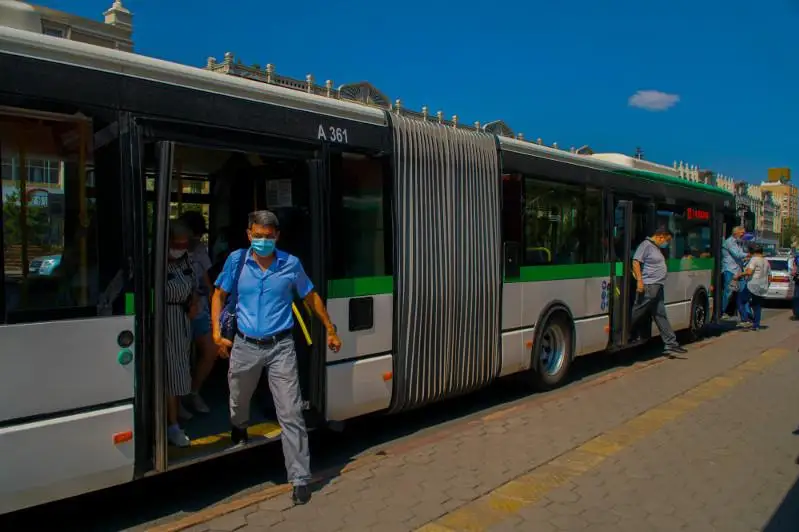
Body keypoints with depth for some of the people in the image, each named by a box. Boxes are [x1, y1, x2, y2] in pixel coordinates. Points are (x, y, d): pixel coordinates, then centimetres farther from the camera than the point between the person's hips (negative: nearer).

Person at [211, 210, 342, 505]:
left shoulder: (291, 264, -5)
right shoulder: (236, 260, -3)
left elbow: (311, 296, 9)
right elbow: (219, 294, 8)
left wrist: (330, 330, 12)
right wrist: (217, 333, -1)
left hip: (280, 347, -2)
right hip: (245, 346, 2)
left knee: (291, 414, -5)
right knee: (238, 402, 24)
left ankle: (300, 478, 5)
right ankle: (238, 431, 60)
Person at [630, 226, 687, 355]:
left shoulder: (657, 248, 21)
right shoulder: (646, 245, -9)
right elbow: (636, 262, -17)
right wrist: (639, 280, -24)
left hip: (657, 288, 10)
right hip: (648, 287, -10)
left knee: (661, 317, 11)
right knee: (635, 315, -6)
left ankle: (671, 344, 15)